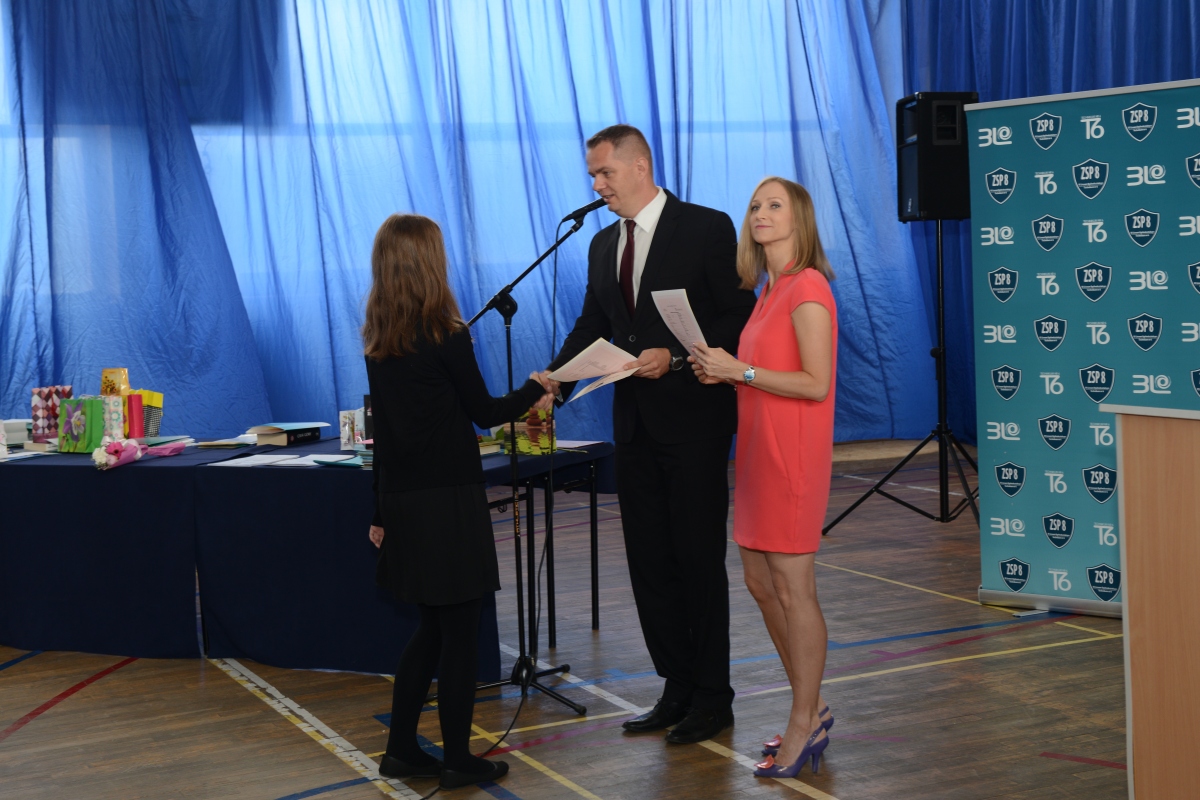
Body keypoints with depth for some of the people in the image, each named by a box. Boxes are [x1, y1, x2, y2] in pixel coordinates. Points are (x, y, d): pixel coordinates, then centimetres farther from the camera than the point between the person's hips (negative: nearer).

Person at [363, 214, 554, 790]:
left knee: (434, 627, 18)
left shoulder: (377, 342, 7)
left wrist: (382, 512, 15)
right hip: (448, 499, -7)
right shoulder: (445, 336, -13)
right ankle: (459, 762, 10)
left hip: (403, 499, 7)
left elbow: (383, 429, 11)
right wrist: (535, 391, 13)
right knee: (460, 631, 3)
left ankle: (401, 751, 20)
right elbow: (484, 412, -5)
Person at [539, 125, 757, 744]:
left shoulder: (707, 228, -8)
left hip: (693, 419, -7)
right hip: (635, 422, 7)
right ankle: (677, 687, 22)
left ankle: (712, 696, 12)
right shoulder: (604, 245, 13)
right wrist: (554, 382, -4)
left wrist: (675, 357, -22)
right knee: (648, 559, 10)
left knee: (698, 557, 0)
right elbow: (592, 327, 13)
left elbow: (740, 318, -11)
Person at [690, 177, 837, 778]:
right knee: (759, 581, 14)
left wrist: (740, 370, -16)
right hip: (759, 449, 10)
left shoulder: (807, 288, -14)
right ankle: (810, 711, 26)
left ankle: (804, 725, 10)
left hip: (791, 453, -10)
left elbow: (815, 383, -19)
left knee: (792, 588, -2)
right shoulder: (770, 290, 15)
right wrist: (726, 373, 5)